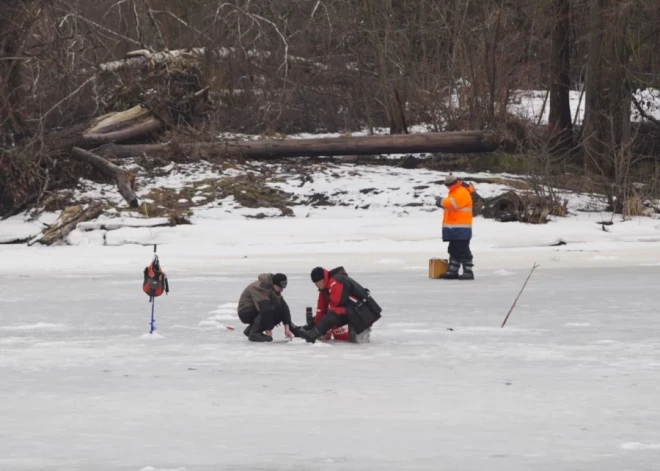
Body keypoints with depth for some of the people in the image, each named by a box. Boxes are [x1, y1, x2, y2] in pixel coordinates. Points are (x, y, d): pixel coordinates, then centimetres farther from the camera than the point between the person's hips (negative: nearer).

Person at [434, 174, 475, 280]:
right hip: (454, 229, 10)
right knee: (454, 250, 12)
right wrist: (442, 203, 2)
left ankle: (468, 272, -10)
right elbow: (451, 206, 21)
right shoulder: (454, 192, 19)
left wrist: (441, 200, -13)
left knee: (463, 250, -11)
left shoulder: (462, 193, -14)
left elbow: (452, 203, -27)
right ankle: (452, 271, 17)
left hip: (461, 230, -10)